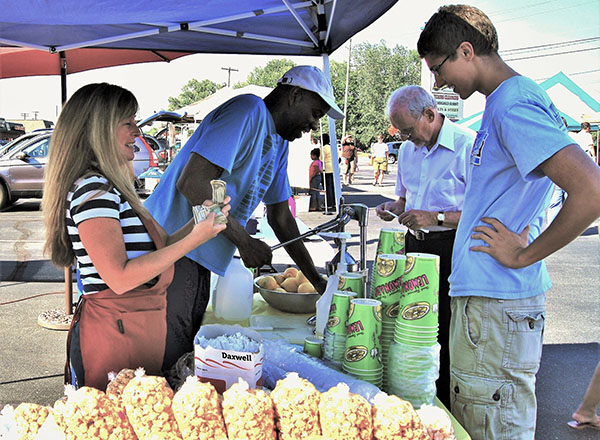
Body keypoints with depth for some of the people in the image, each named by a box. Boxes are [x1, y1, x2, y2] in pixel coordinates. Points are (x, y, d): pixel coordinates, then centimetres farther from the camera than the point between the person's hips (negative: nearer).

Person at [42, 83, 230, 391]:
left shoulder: (110, 188, 15)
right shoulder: (92, 188, -16)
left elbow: (151, 250, 15)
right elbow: (120, 278, -22)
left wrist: (200, 221, 5)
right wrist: (193, 239, -19)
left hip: (139, 328, 10)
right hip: (114, 333, -10)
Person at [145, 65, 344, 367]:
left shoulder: (279, 143, 18)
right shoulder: (250, 111, -13)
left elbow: (280, 218, 22)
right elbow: (191, 183, -23)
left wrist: (316, 280, 16)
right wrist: (245, 241, -16)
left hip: (199, 261, 9)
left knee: (190, 350, 13)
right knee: (170, 357, -5)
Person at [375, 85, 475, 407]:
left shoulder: (468, 146, -13)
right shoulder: (408, 149, 13)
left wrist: (437, 217, -21)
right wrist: (393, 208, 5)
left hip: (452, 249, -7)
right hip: (415, 245, 7)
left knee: (446, 335, -4)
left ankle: (448, 410, 12)